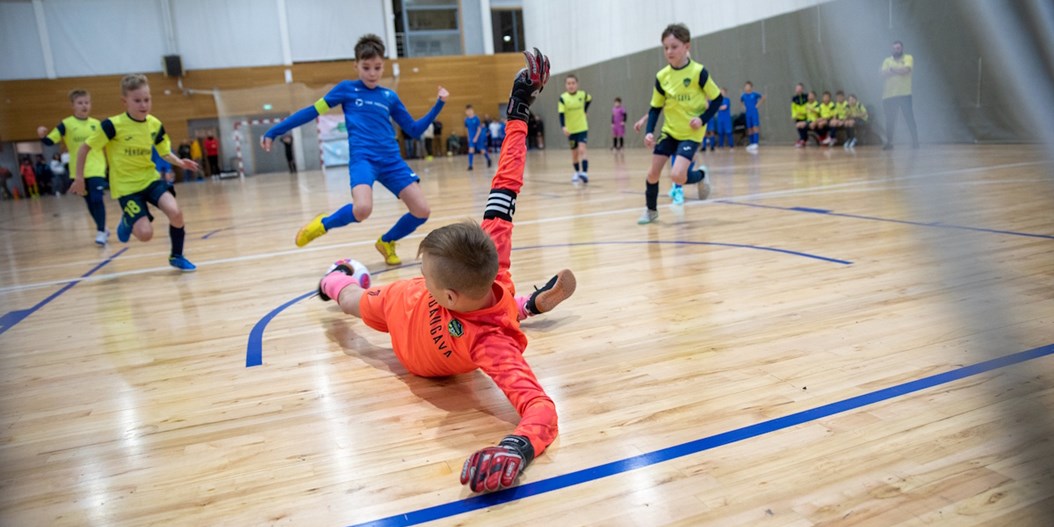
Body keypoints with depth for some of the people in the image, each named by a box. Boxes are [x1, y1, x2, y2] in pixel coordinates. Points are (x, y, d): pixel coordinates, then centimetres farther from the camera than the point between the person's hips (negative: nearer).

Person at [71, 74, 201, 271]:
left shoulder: (155, 124, -4)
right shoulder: (113, 125, -17)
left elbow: (165, 151, 9)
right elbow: (84, 148, -7)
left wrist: (180, 162, -12)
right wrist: (79, 178, -5)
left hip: (150, 178, 4)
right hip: (125, 185, -3)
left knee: (175, 212, -23)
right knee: (145, 234, -15)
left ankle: (176, 256, 1)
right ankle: (128, 222, 25)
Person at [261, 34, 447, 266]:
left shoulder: (390, 96, 17)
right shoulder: (346, 88, 9)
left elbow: (414, 130, 20)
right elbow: (312, 111, 10)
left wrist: (439, 104, 11)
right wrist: (273, 132, 8)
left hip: (391, 160, 4)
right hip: (362, 158, -4)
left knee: (422, 211, -9)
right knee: (362, 209, -33)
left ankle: (386, 242, 19)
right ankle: (323, 224, 0)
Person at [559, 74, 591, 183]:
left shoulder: (583, 94, -8)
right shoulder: (563, 98, -14)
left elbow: (590, 99, 16)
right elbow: (561, 114, -22)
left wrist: (584, 111, 7)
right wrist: (563, 127, -36)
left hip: (582, 128, -1)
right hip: (570, 130, 1)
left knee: (582, 150, -17)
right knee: (574, 153, 13)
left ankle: (585, 173, -23)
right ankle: (577, 173, 31)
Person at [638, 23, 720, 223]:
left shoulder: (698, 72, -14)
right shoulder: (661, 76, -3)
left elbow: (717, 98, -5)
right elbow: (655, 107, 5)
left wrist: (703, 119, -18)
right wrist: (649, 131, -8)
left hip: (691, 133, -4)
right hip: (669, 131, 5)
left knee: (677, 175, -20)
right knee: (653, 172, 2)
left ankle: (700, 176, 15)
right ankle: (651, 209, 26)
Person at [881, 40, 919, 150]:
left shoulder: (908, 58, 6)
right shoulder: (887, 60, 14)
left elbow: (906, 69, -13)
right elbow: (884, 73, -3)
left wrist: (892, 69, -3)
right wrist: (899, 70, -11)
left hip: (904, 94, -2)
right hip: (889, 95, 2)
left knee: (910, 119, -4)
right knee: (889, 120, 3)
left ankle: (915, 141, 2)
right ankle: (889, 143, 10)